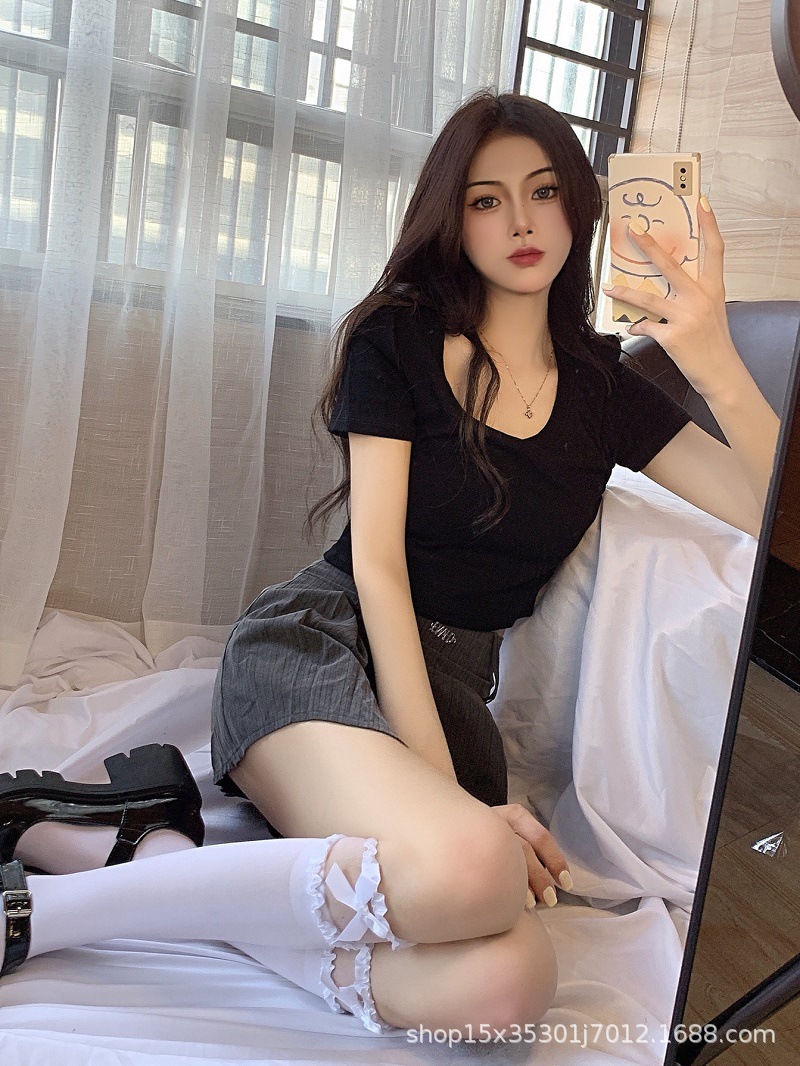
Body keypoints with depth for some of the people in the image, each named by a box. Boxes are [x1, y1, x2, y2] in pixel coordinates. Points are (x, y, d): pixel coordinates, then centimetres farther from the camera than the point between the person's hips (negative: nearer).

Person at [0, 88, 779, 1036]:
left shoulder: (603, 387, 11)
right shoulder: (398, 338, 2)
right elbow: (376, 561, -6)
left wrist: (718, 368, -13)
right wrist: (440, 780, -14)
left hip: (449, 688, 4)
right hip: (322, 645, -4)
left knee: (505, 985, -29)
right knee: (470, 867, -38)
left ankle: (151, 846, -17)